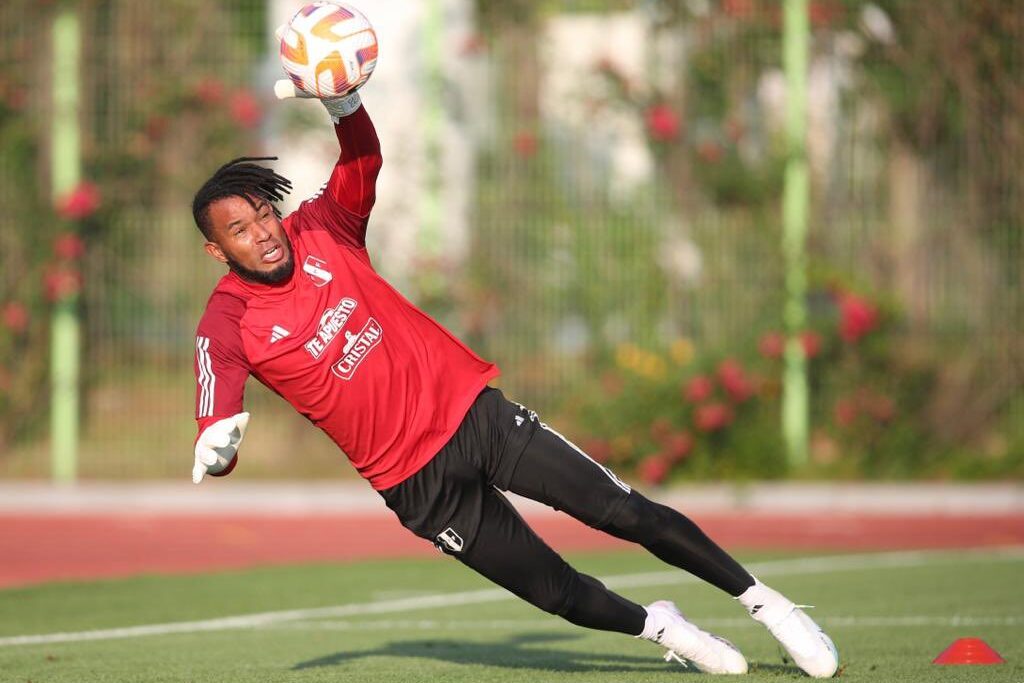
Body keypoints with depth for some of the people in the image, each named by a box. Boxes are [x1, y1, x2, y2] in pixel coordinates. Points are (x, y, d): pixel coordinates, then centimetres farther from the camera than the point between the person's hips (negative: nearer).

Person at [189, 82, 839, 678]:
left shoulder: (320, 230, -2)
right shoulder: (229, 324, -9)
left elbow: (364, 159, -15)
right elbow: (215, 422, -21)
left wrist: (342, 103, -37)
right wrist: (216, 449, -46)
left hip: (477, 412, 2)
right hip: (418, 481, -2)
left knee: (631, 514, -2)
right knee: (561, 592, 0)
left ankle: (762, 599, 13)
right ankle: (659, 628, 29)